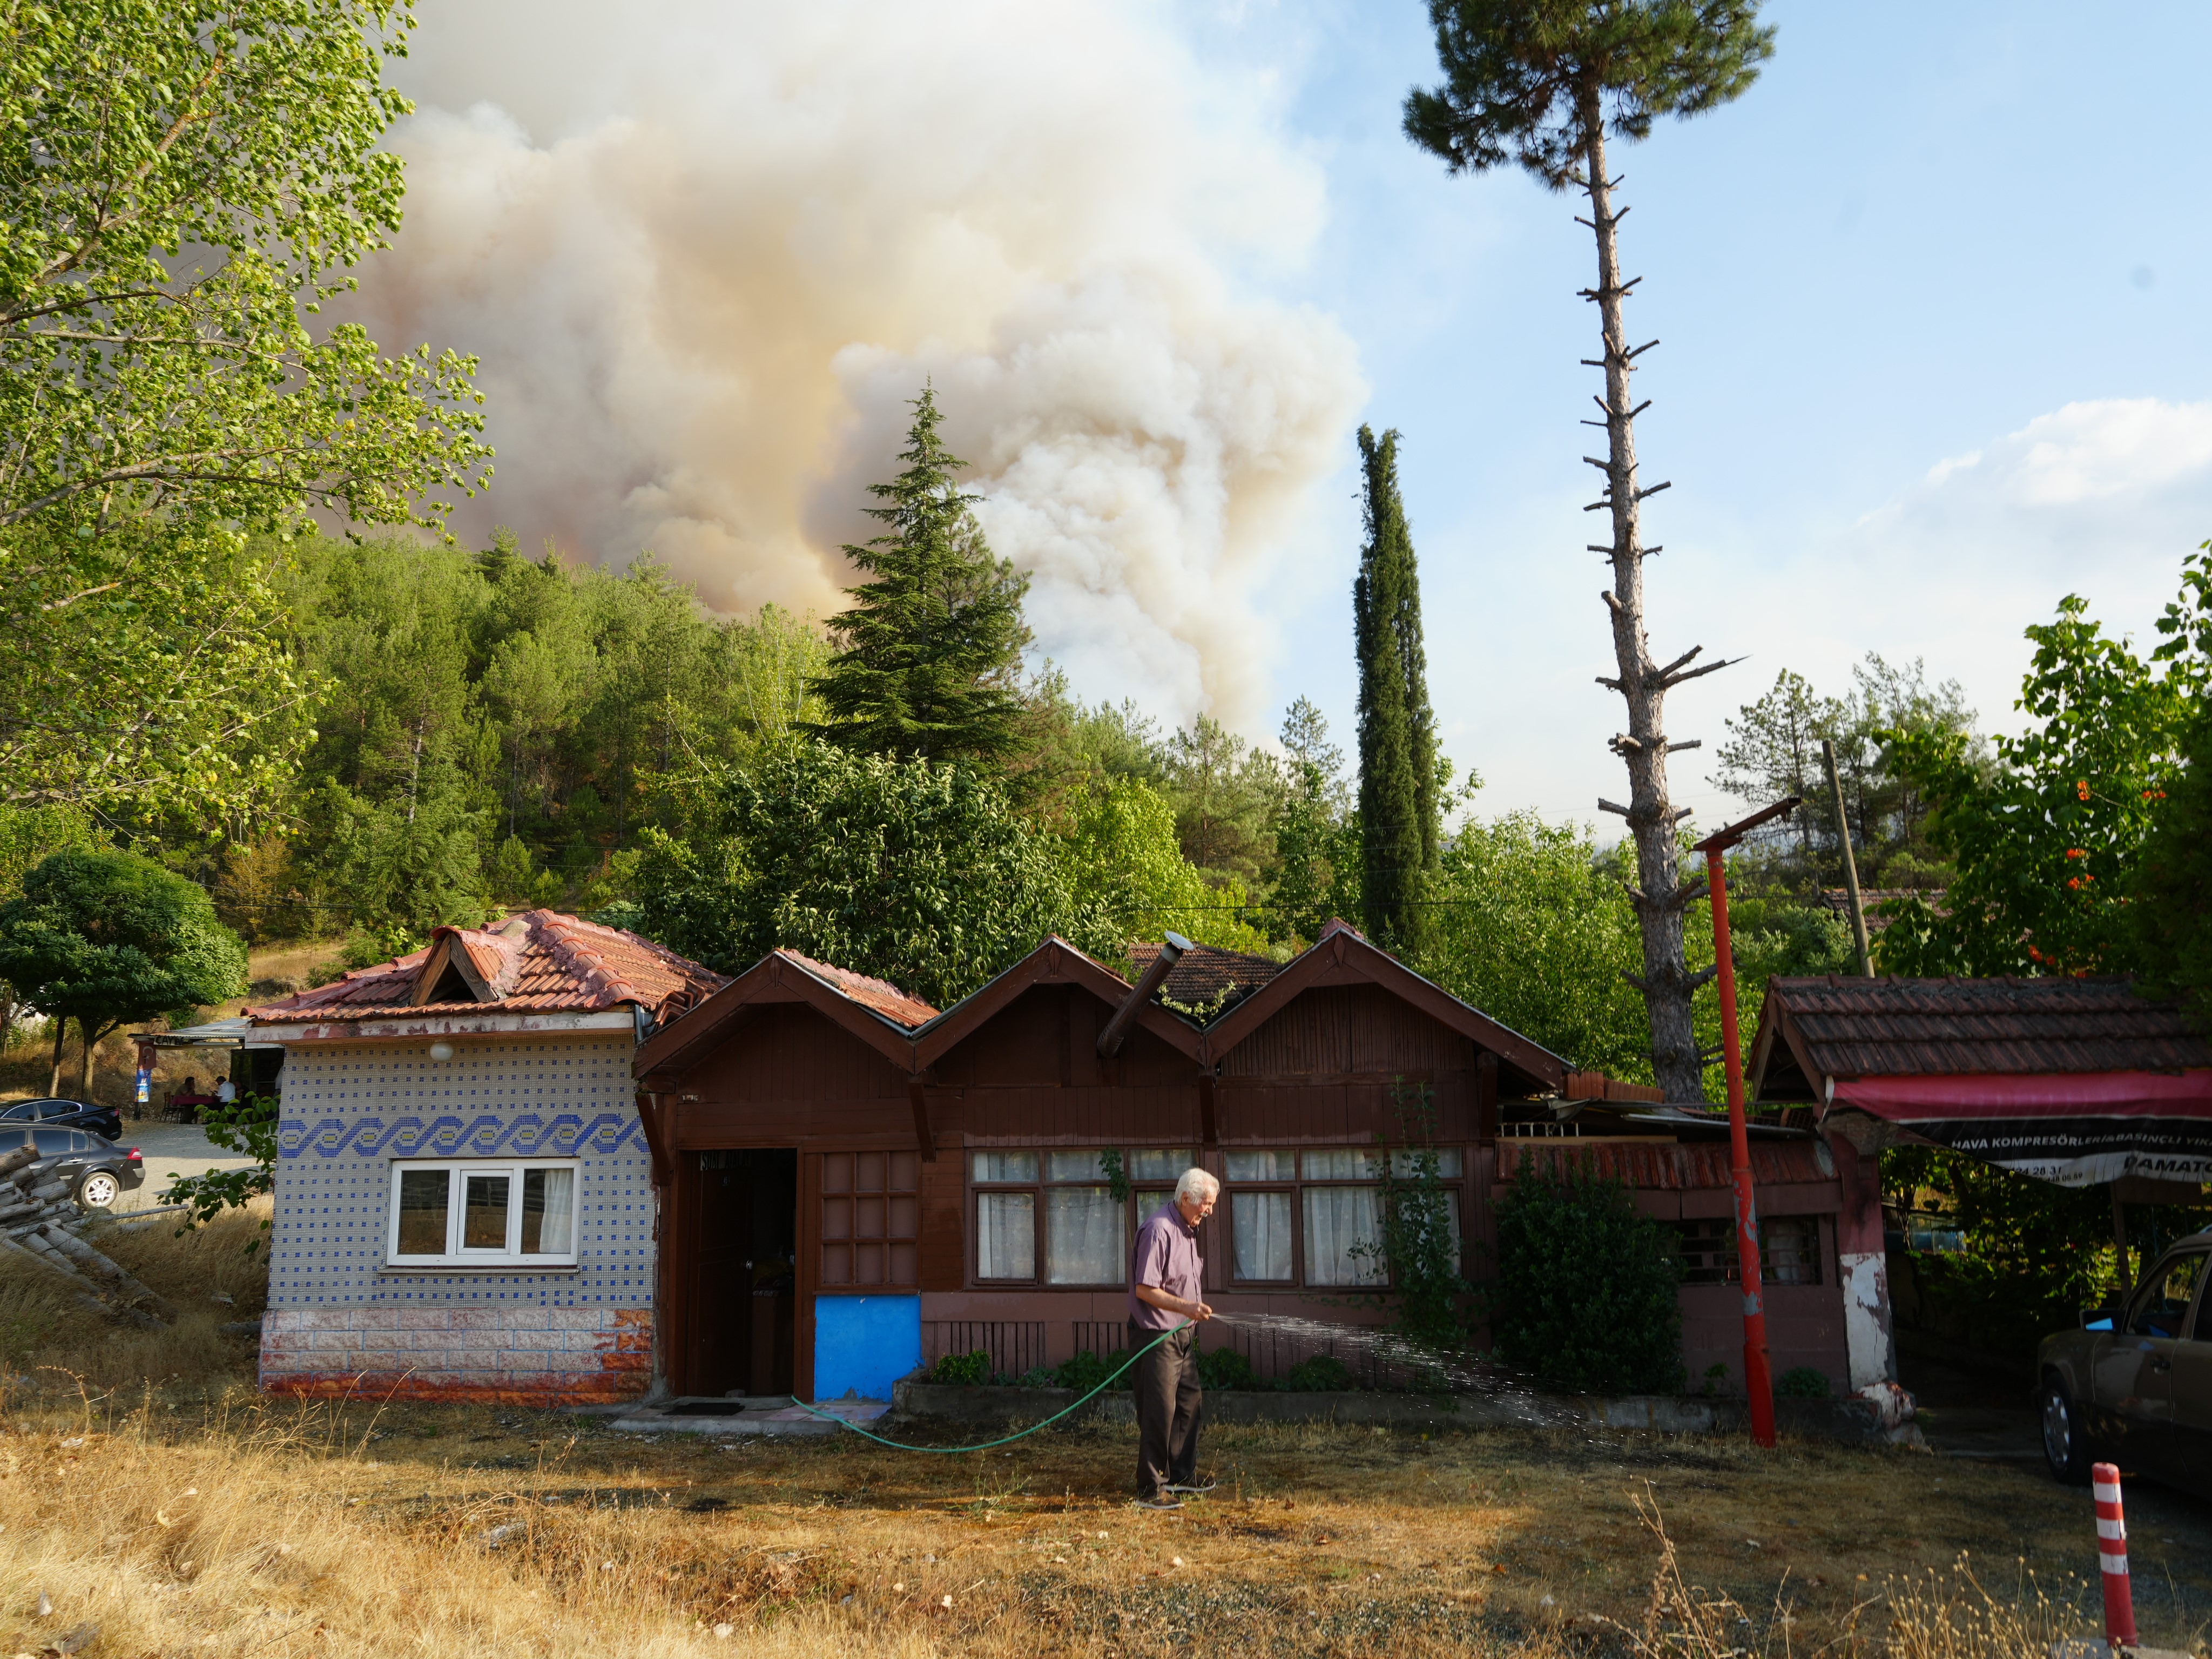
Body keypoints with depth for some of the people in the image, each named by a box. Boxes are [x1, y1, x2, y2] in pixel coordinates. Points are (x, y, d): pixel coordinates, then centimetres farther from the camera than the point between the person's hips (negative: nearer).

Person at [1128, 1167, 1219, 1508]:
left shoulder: (1188, 1229, 12)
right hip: (1156, 1335, -10)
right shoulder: (1159, 1230, -19)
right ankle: (1150, 1489, 1)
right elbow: (1145, 1289, -23)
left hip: (1183, 1333, 10)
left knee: (1190, 1404, 16)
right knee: (1159, 1412, -6)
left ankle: (1182, 1476, 29)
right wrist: (1186, 1307, -29)